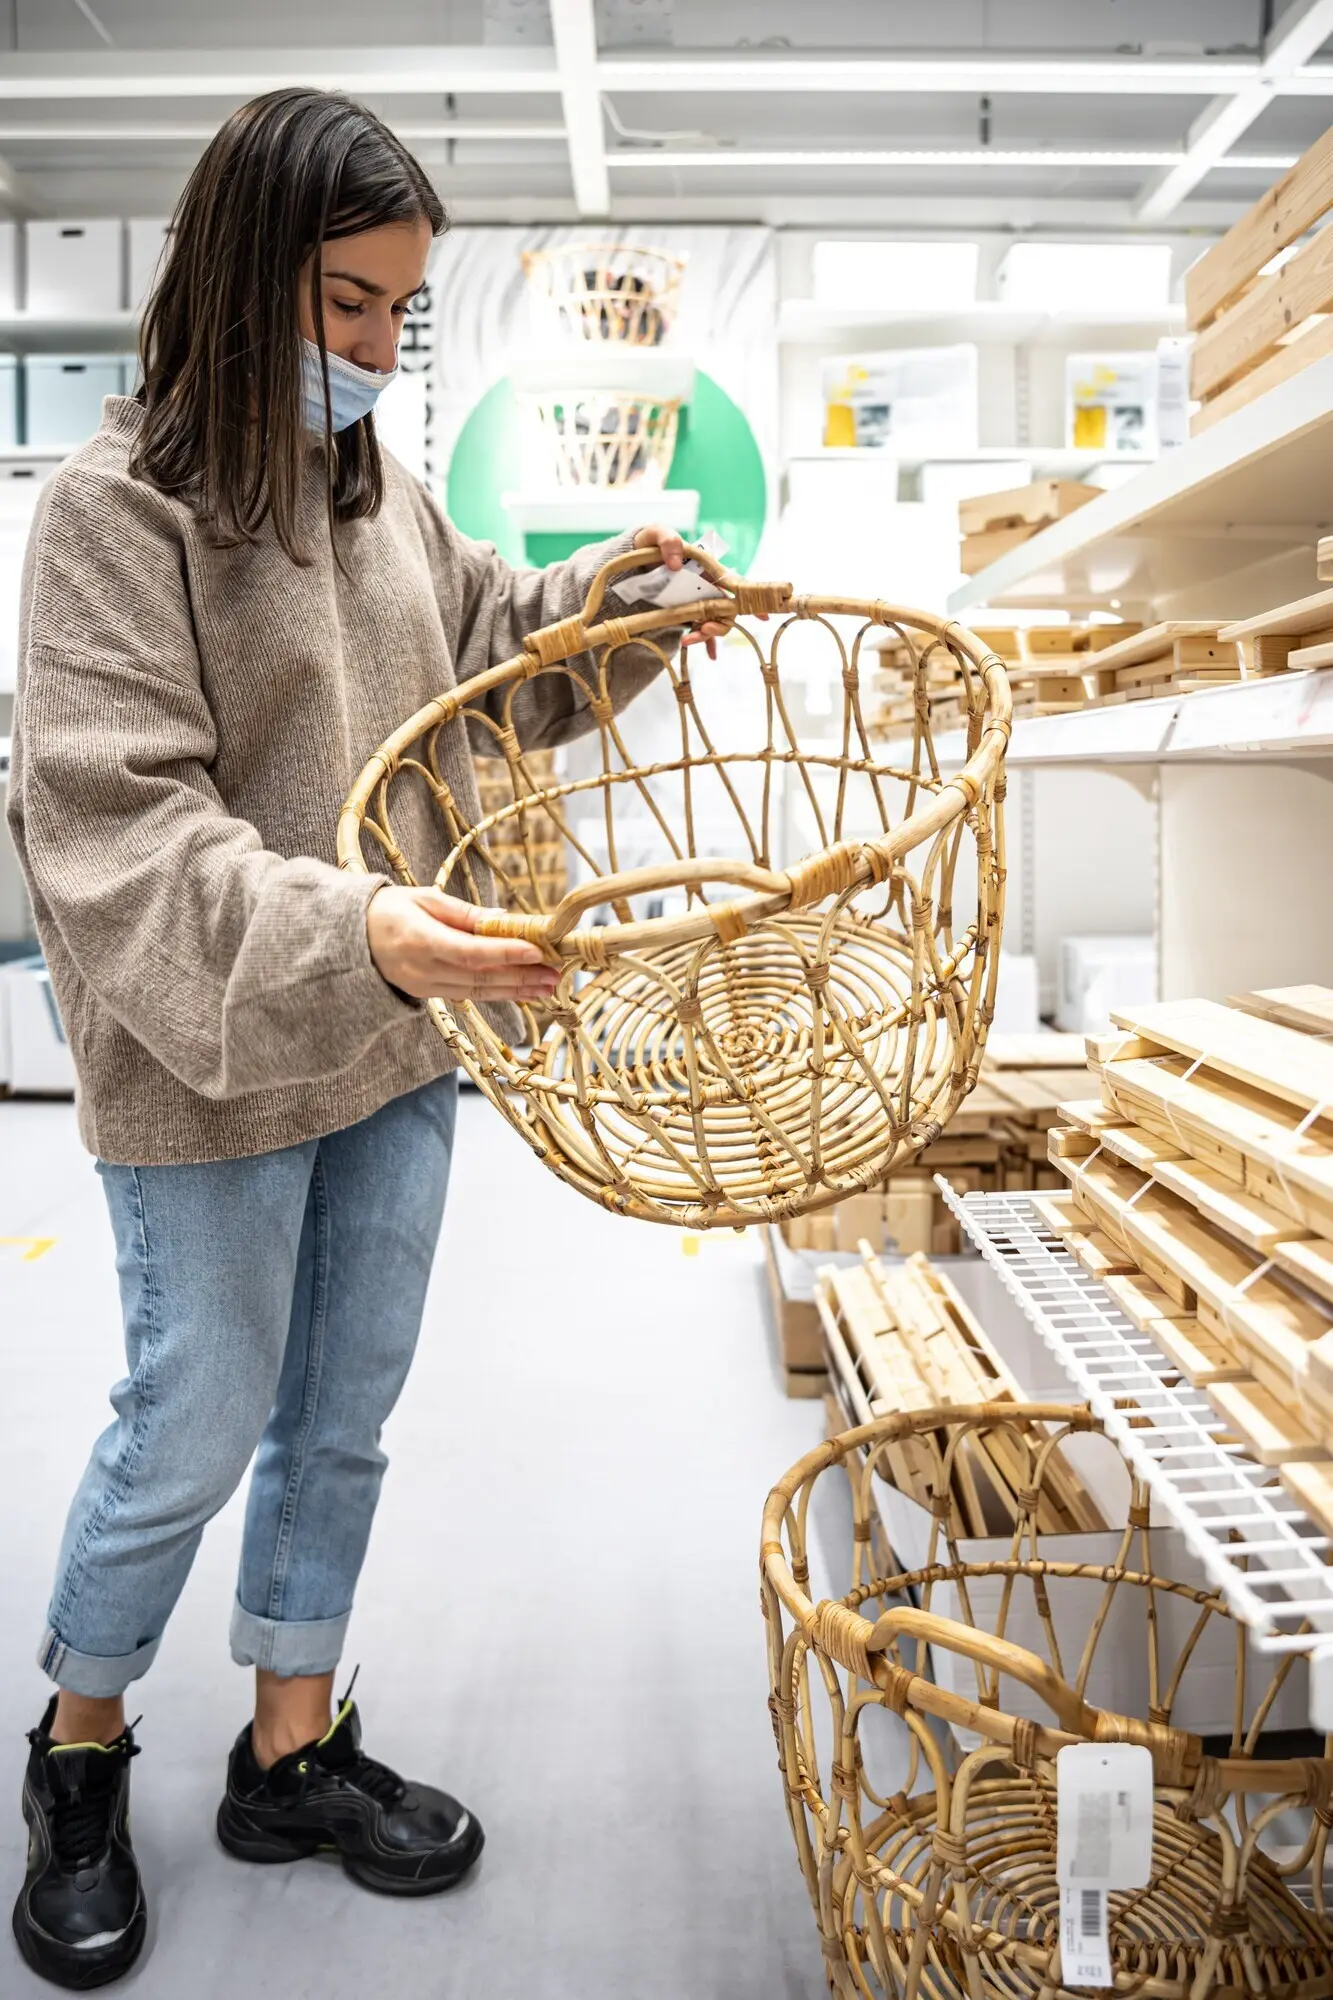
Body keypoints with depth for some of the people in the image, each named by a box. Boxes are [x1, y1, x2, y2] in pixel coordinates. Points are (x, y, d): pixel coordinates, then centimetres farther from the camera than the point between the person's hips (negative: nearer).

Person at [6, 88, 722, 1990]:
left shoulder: (376, 478, 7)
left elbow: (485, 657, 23)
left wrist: (602, 595, 4)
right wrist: (355, 935, -36)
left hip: (396, 1048, 7)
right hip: (209, 1069, -6)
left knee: (342, 1419, 17)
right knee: (195, 1428, 9)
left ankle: (292, 1748, 38)